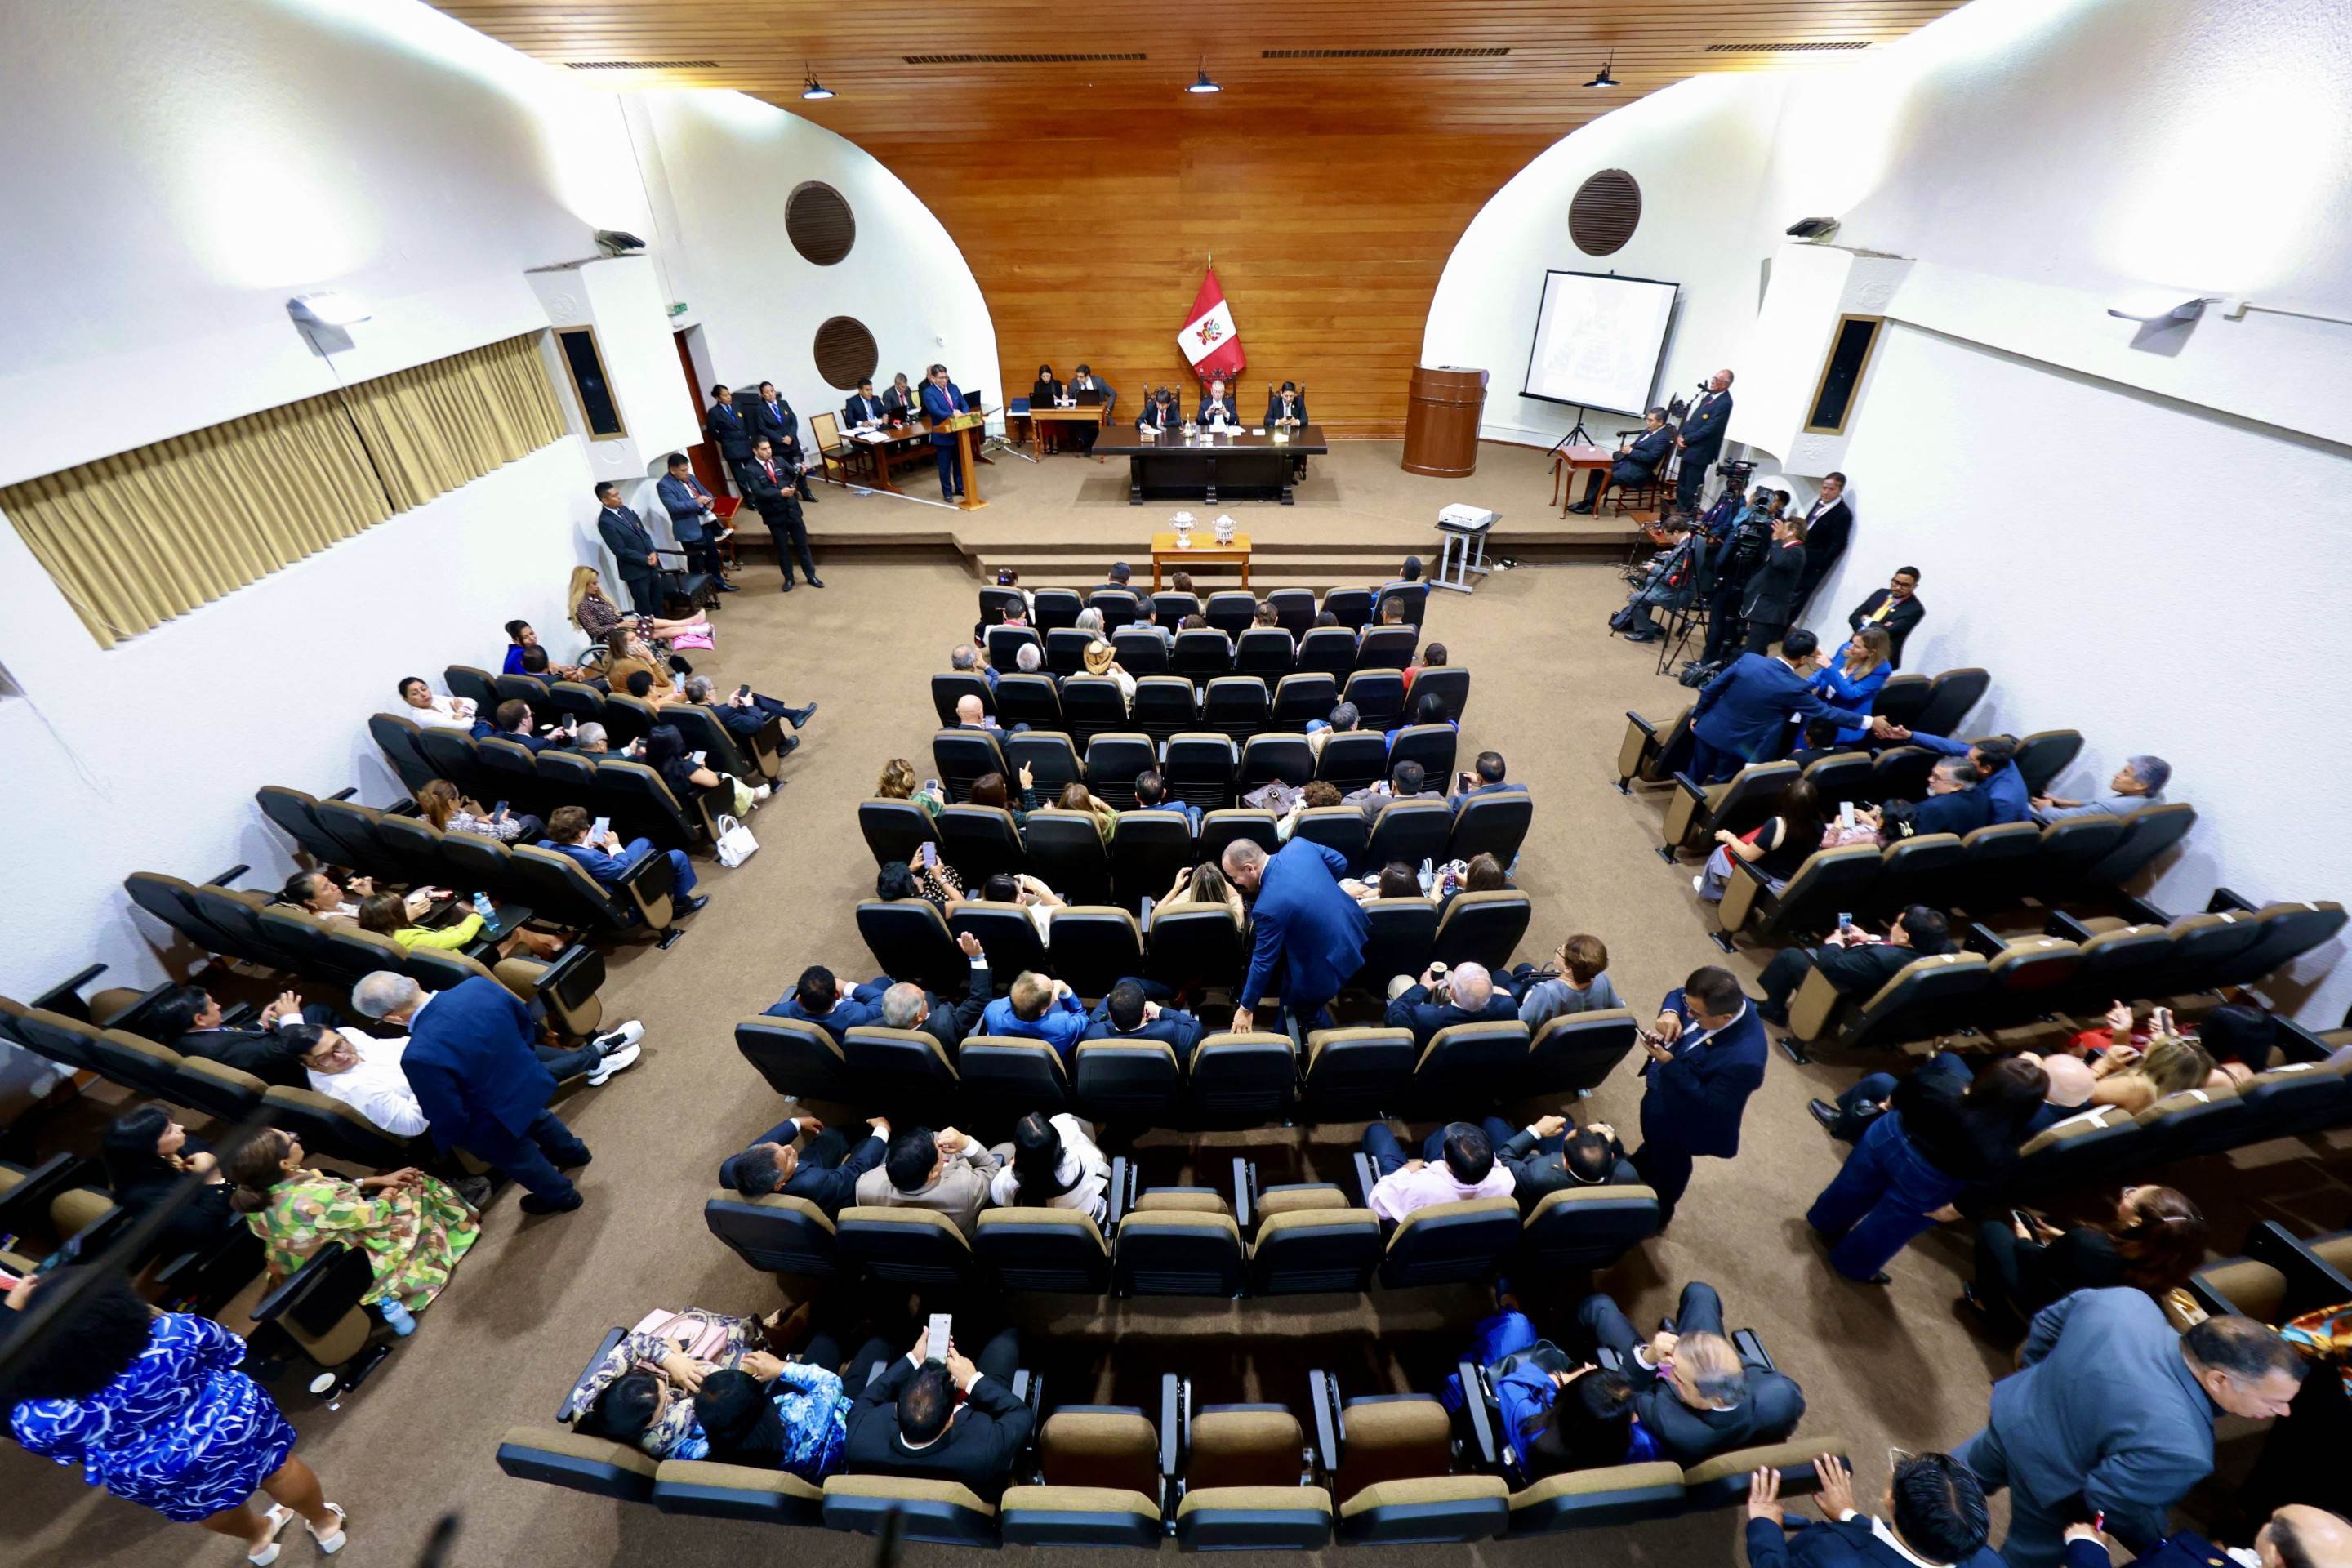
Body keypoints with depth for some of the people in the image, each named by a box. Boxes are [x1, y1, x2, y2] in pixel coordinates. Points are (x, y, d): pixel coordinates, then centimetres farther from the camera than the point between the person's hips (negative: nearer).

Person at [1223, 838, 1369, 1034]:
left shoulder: (1268, 907, -32)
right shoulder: (1298, 845, -14)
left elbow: (1263, 961, -21)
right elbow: (1340, 862, 2)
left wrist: (1245, 1009, -7)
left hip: (1329, 962, -8)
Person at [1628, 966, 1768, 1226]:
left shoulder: (1744, 1059, -43)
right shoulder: (1724, 1001, -24)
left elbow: (1710, 1104, -30)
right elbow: (1677, 995, -4)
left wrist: (1669, 1064, -36)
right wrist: (1670, 1012, -26)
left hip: (1680, 1119, -6)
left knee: (1668, 1166, 25)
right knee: (1652, 1141, 36)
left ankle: (1656, 1215, 55)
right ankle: (1637, 1171, 66)